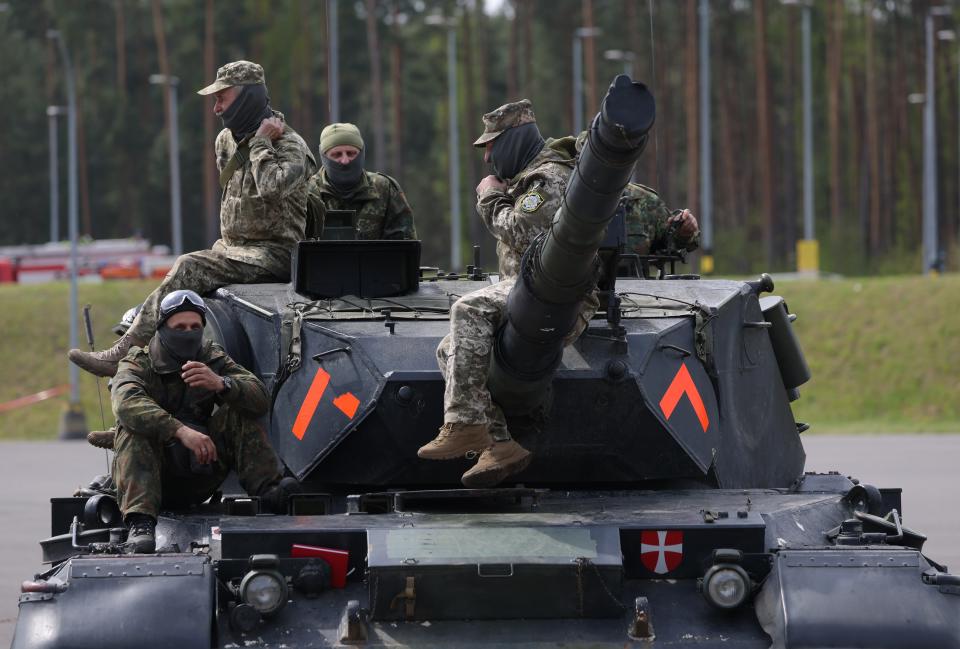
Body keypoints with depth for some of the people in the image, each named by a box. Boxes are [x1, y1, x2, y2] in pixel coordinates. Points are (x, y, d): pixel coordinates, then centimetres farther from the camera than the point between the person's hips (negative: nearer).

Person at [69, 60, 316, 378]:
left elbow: (271, 187, -31)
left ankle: (123, 355, -28)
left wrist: (260, 143, -17)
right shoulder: (228, 140, 15)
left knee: (189, 269, -24)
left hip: (274, 255, -9)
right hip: (235, 248, 9)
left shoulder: (290, 146, -11)